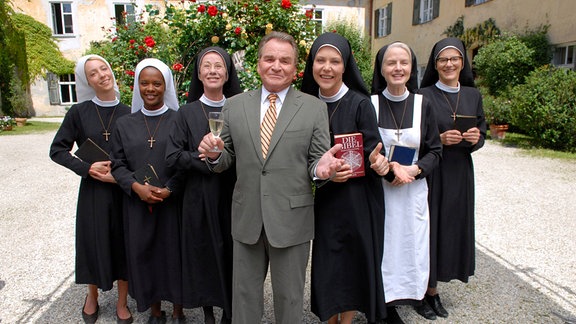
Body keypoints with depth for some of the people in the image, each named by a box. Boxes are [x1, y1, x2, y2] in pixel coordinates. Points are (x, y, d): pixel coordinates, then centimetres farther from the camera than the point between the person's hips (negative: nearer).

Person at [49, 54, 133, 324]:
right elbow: (57, 150, 0)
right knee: (93, 241, 10)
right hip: (92, 190, 0)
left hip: (123, 189, 0)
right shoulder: (79, 112, -2)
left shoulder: (128, 114, 0)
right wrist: (87, 168, -11)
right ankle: (92, 297, 36)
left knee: (124, 243, 7)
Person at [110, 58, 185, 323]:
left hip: (173, 202, -2)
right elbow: (118, 165, 6)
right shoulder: (124, 124, 7)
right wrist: (136, 186, -12)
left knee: (174, 252, 6)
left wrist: (169, 189, -16)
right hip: (137, 203, 3)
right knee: (144, 253, 9)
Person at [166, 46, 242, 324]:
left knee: (231, 251, 6)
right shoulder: (187, 112, 3)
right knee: (204, 251, 7)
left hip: (233, 194, 1)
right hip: (200, 196, 0)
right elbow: (172, 156, -4)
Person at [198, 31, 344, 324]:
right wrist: (214, 154, -14)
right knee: (244, 294, 19)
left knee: (289, 297, 17)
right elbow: (227, 160, 8)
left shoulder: (314, 108, -1)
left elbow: (316, 160, -1)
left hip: (292, 219, -1)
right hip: (246, 219, 2)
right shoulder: (234, 106, 5)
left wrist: (320, 168, -24)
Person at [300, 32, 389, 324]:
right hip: (322, 199, 3)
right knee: (325, 265, 11)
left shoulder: (360, 104, -10)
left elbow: (372, 153, -9)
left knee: (353, 264, 9)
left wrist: (377, 162, -32)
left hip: (357, 199, -3)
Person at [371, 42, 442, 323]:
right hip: (378, 190, -2)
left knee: (408, 246, 7)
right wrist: (389, 167, -17)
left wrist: (414, 169, -14)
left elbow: (435, 151, 5)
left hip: (413, 191, 2)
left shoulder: (422, 104, 3)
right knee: (380, 248, 3)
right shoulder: (370, 104, -3)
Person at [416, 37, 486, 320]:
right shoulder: (423, 96, -5)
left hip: (460, 173, 5)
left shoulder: (473, 95, 8)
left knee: (452, 228, 9)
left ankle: (432, 289, 25)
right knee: (428, 227, 0)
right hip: (431, 175, -4)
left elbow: (481, 132, 12)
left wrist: (476, 138, -10)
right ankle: (424, 292, 17)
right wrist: (440, 139, -20)